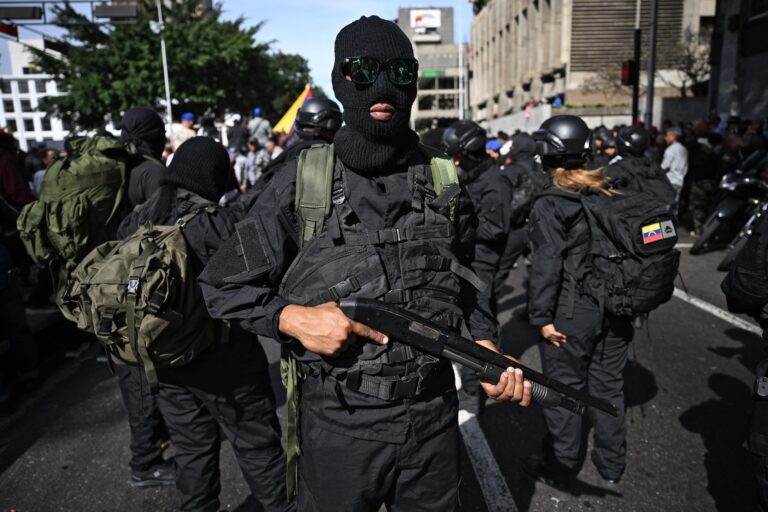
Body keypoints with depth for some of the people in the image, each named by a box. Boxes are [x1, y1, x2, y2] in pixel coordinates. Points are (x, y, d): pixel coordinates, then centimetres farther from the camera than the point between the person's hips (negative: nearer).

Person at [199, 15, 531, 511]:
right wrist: (292, 317, -18)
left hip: (434, 414, 3)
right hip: (339, 420, -2)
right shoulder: (304, 179, -8)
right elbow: (223, 283, -2)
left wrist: (489, 350, -2)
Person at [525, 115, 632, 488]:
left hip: (571, 313, -6)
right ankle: (611, 464, 35)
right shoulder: (611, 193, 3)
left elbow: (546, 266, -18)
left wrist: (542, 316, -13)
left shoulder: (550, 205, -14)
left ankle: (560, 469, 25)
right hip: (615, 307, 6)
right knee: (608, 385, 18)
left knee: (564, 388, 9)